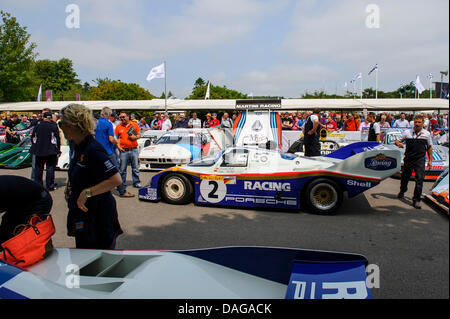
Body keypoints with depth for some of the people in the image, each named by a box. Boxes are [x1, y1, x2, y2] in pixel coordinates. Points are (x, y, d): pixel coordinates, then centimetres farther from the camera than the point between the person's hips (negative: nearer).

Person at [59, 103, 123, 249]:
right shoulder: (78, 147, 6)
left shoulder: (93, 150, -24)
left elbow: (116, 180, -30)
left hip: (99, 216, -9)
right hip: (81, 215, 9)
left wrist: (87, 192, -27)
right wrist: (70, 186, 9)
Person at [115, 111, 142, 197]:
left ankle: (136, 182, 24)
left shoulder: (134, 125, 6)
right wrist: (118, 146, -8)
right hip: (124, 151, -1)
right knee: (122, 170, 1)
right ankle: (122, 187, 10)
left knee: (135, 168, 10)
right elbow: (116, 138, 8)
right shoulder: (118, 127, 6)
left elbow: (139, 135, 10)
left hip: (134, 150, 1)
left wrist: (135, 137, -11)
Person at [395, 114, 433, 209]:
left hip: (420, 159, -1)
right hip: (408, 158, 1)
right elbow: (397, 141, 6)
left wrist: (430, 160, 10)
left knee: (420, 179, -11)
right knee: (405, 177, 14)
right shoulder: (407, 132, 2)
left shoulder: (427, 134, 5)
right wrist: (398, 143, -19)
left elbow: (429, 147, 13)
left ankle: (416, 200, -4)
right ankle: (402, 192, 42)